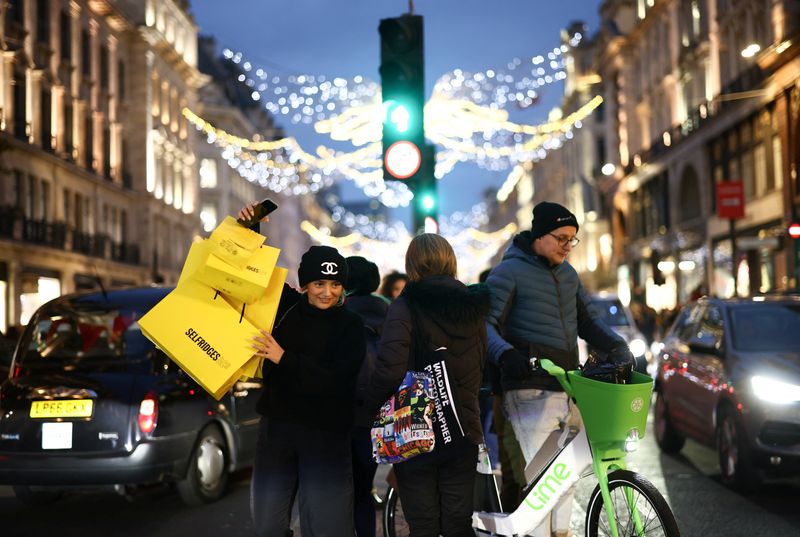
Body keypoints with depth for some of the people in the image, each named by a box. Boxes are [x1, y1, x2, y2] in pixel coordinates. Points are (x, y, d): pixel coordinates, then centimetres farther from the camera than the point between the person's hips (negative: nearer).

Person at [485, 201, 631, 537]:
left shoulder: (567, 274, 17)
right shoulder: (509, 272, -6)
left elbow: (586, 321, 23)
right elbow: (485, 324, -11)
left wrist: (617, 346, 6)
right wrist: (505, 354, -31)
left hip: (569, 389, 8)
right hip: (531, 393, -7)